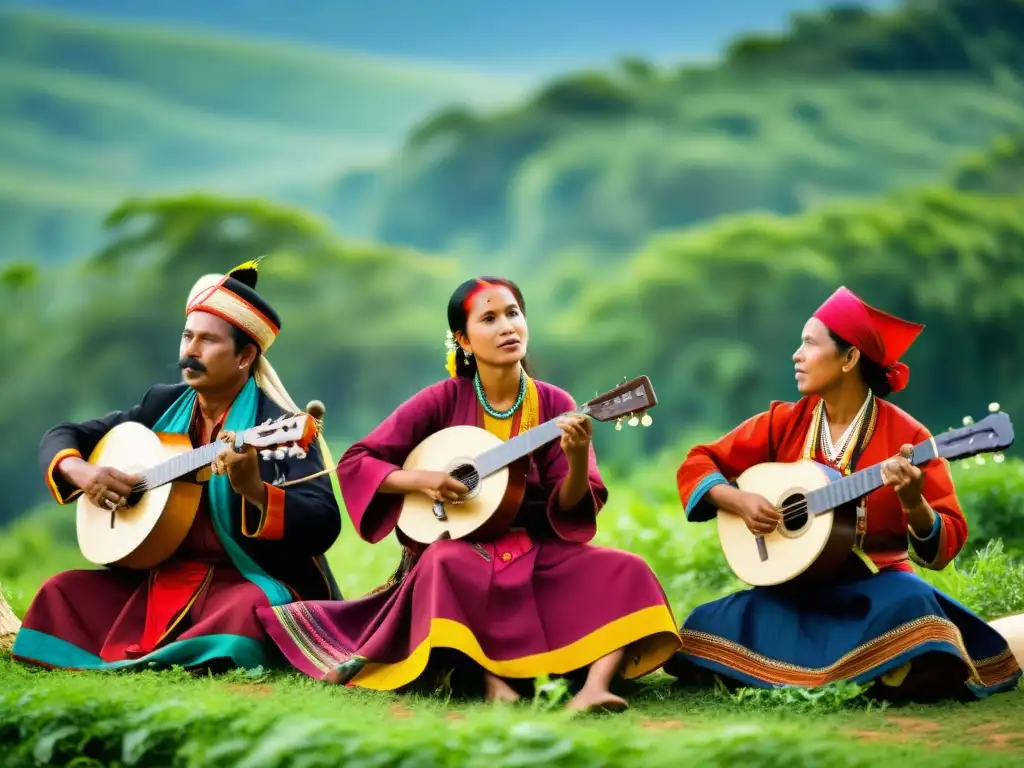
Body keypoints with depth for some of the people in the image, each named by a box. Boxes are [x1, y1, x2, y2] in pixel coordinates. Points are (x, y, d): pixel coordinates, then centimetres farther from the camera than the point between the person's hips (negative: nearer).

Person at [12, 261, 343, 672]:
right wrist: (80, 472, -8)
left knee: (253, 609, -38)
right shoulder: (162, 405, 8)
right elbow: (60, 437, 15)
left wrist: (252, 489, -36)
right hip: (157, 578, 6)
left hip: (248, 583, -6)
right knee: (62, 592, -10)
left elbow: (324, 526, -21)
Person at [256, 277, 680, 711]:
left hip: (538, 552, 2)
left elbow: (570, 509, -4)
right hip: (462, 547, -2)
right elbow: (355, 463, -1)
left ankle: (594, 686, -43)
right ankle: (492, 679, -40)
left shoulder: (554, 404, 1)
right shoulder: (442, 401, -3)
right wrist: (418, 480, -18)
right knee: (444, 563, -38)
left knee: (626, 574, -25)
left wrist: (578, 461, -25)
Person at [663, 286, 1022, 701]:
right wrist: (738, 501, -12)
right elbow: (697, 464, 8)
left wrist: (913, 504, -31)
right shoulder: (783, 423, 3)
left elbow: (948, 540, -10)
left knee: (912, 605, -37)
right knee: (712, 630, -23)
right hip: (795, 586, 3)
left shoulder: (905, 435, -7)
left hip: (876, 584, -3)